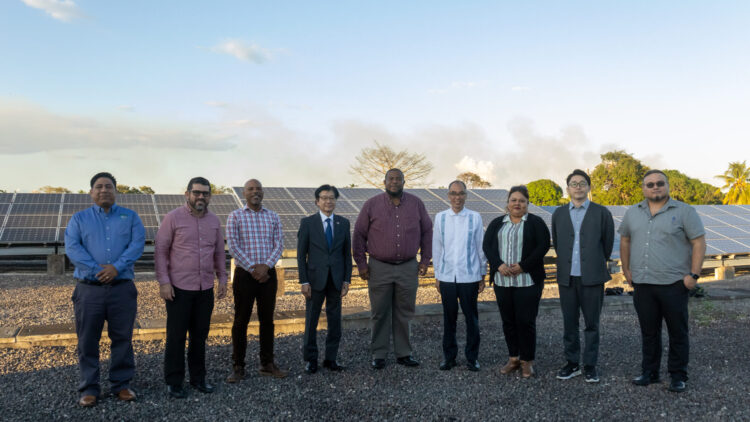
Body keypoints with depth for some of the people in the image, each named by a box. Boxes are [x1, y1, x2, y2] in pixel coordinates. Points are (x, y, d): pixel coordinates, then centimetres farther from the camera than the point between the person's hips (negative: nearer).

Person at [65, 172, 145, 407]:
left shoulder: (130, 217, 10)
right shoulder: (79, 219, 10)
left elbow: (137, 244, -4)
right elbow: (72, 248, -4)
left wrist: (117, 266, -18)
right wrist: (97, 270, -16)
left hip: (122, 288, 0)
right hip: (88, 288, 0)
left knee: (122, 338, 6)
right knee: (87, 340, 5)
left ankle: (121, 384, 19)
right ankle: (89, 388, 17)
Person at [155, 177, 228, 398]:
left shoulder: (214, 220, 9)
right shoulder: (173, 218, -6)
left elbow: (219, 252, 17)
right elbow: (160, 250, -6)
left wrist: (222, 278, 11)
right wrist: (163, 281, -11)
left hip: (205, 289, 4)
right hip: (179, 288, -4)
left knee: (200, 335, 12)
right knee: (176, 337, 3)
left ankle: (198, 377, 25)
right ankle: (174, 382, 16)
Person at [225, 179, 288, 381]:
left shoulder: (273, 217, 10)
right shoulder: (235, 216, 1)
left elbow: (279, 245, 3)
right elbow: (233, 246, -7)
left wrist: (265, 266, -13)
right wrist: (252, 269, -13)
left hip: (268, 274, 3)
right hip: (244, 274, -3)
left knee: (267, 319, 8)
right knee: (241, 320, 1)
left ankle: (267, 364, 18)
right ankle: (238, 367, 9)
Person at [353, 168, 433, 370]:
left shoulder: (416, 204, 5)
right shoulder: (372, 205, 0)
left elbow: (427, 231, 12)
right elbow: (359, 235, 4)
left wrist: (425, 259, 7)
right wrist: (361, 263, 0)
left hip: (408, 268, 1)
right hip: (379, 268, -1)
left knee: (404, 313, 8)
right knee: (380, 314, 5)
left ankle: (403, 353, 20)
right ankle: (378, 354, 16)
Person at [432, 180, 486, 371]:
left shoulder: (475, 217, 0)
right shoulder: (440, 218, 3)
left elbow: (481, 248, 5)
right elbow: (436, 248, 8)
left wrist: (483, 275, 6)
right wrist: (437, 275, 8)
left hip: (469, 276, -1)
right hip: (446, 276, 1)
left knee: (471, 317, 6)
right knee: (449, 317, 9)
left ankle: (472, 357, 18)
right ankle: (448, 356, 22)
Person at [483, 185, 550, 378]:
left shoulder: (536, 222, 3)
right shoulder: (497, 223, 13)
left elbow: (543, 246, -6)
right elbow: (487, 245, 6)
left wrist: (523, 266, -14)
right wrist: (499, 265, -10)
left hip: (528, 281, -3)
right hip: (502, 281, 4)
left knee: (526, 321, -3)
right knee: (508, 320, 9)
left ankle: (527, 360, 10)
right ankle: (513, 358, 20)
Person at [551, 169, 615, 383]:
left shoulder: (601, 213, 1)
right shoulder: (559, 214, 9)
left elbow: (608, 243, 8)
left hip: (592, 277, -2)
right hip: (567, 277, 3)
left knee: (592, 324, 4)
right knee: (569, 324, 8)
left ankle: (590, 365, 15)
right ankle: (572, 363, 20)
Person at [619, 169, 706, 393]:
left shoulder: (684, 211, -2)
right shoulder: (632, 213, 11)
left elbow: (699, 243, -5)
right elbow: (625, 241, 18)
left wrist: (694, 275, -12)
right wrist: (627, 270, 11)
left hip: (674, 284, -4)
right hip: (642, 284, 4)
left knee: (678, 333, 5)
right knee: (648, 332, 12)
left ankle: (678, 376, 17)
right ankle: (649, 372, 24)